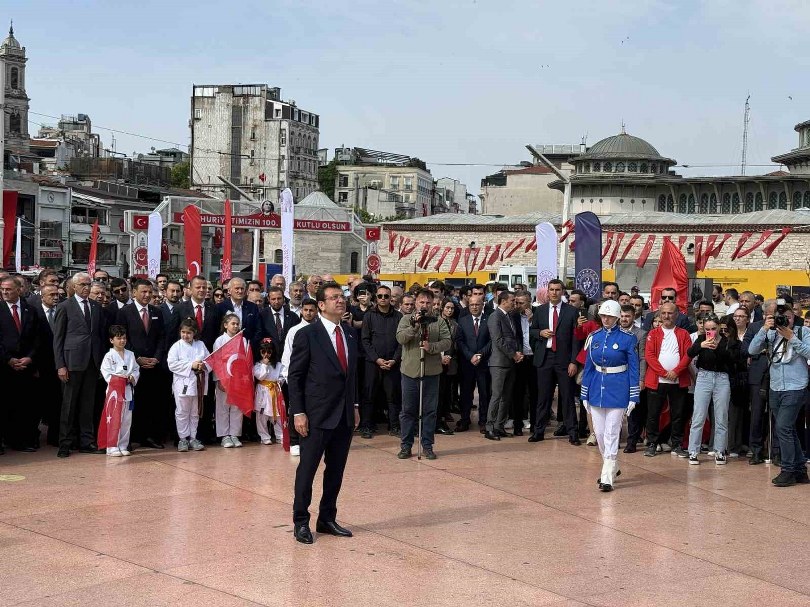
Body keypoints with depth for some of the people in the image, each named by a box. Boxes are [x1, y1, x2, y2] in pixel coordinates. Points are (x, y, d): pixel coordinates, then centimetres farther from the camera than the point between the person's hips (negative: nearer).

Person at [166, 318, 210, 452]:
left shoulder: (200, 345, 8)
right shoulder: (176, 346, -3)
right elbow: (172, 364, -13)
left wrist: (204, 365, -14)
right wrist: (191, 365, -18)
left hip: (198, 383, 4)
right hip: (182, 383, -4)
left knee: (195, 412, 11)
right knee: (182, 412, 1)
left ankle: (193, 438, 19)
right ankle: (182, 438, 10)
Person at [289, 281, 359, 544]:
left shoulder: (350, 333, 10)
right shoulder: (307, 334, -9)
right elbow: (295, 376, -8)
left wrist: (355, 405, 13)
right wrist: (298, 412, -12)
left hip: (345, 414, 6)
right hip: (318, 414, -6)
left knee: (336, 470, 12)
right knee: (307, 469, 2)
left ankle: (327, 519, 23)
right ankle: (300, 522, 12)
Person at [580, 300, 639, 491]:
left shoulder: (627, 338, -6)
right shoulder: (594, 337, 5)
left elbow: (633, 368, -4)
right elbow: (588, 367, 10)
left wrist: (633, 397, -7)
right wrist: (584, 395, 8)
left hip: (618, 390, -5)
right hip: (597, 388, 5)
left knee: (611, 433, -6)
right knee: (599, 433, 11)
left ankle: (607, 477, -3)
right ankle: (612, 467, 32)